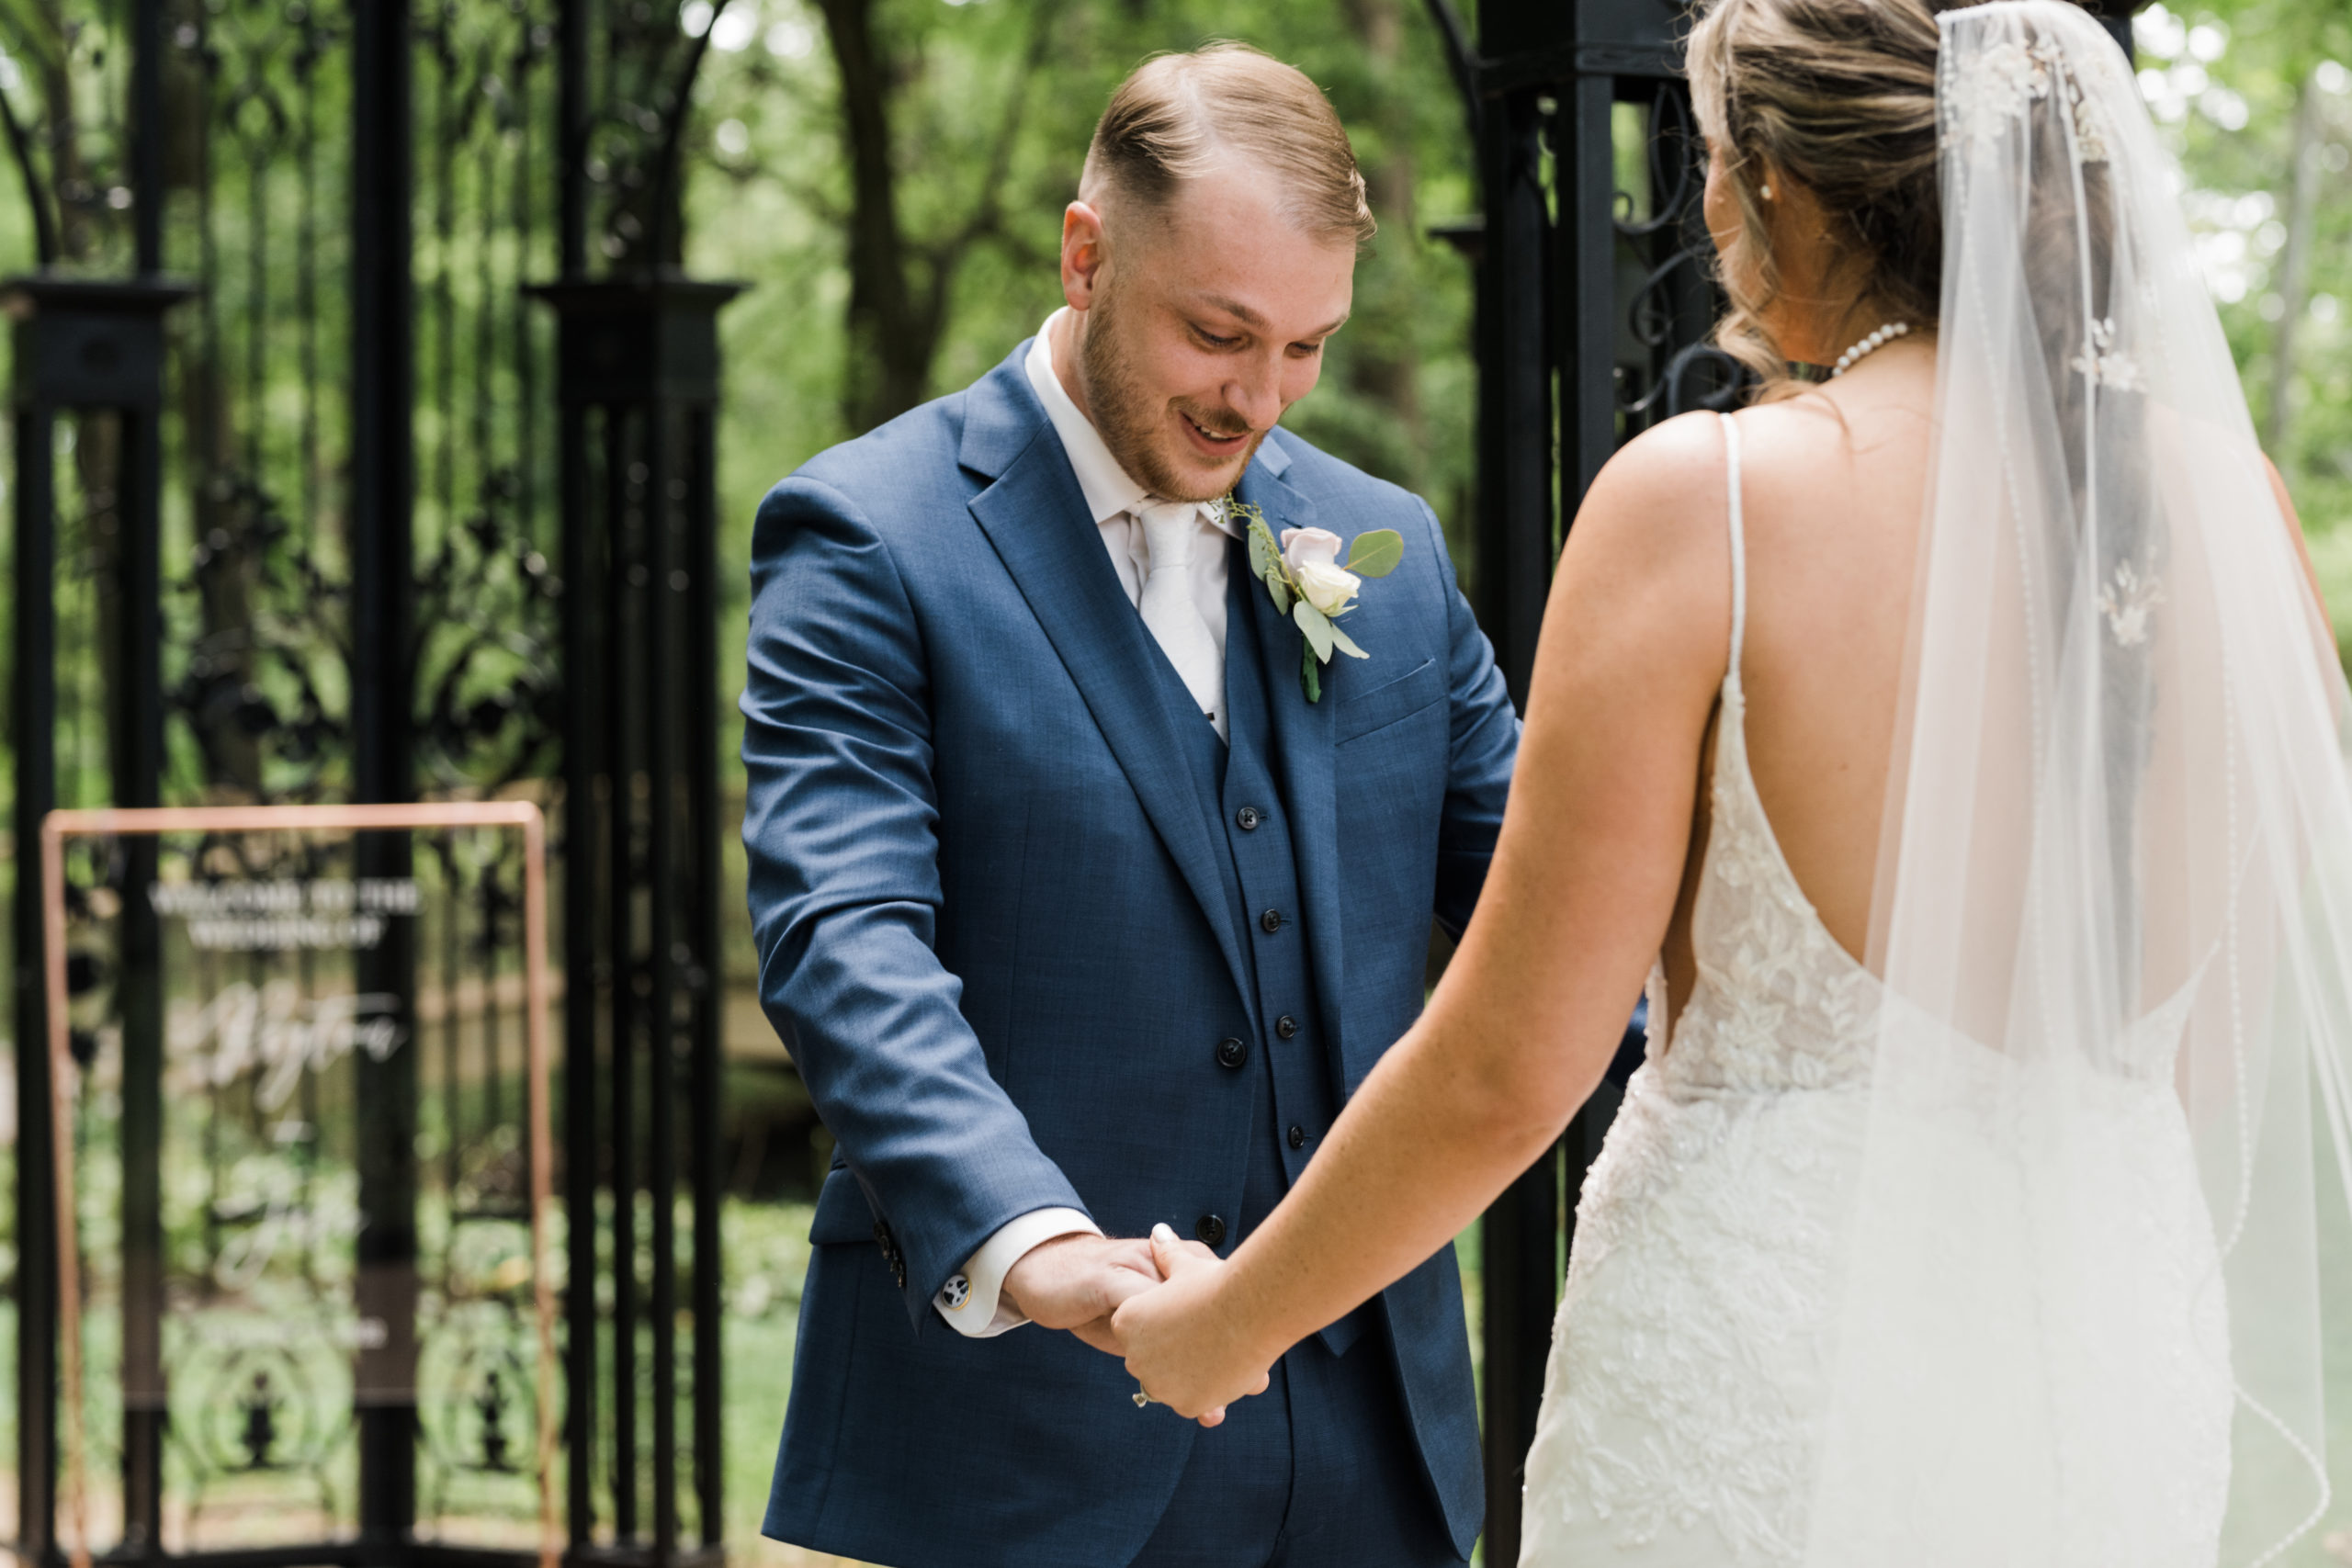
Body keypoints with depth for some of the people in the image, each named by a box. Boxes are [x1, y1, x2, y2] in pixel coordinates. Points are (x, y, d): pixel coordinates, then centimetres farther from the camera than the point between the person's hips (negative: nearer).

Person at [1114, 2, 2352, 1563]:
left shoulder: (1705, 503, -13)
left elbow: (1506, 1074, -12)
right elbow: (2215, 1048, 8)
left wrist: (1234, 1320, 3)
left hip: (1769, 1379, -4)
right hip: (2129, 1378, 5)